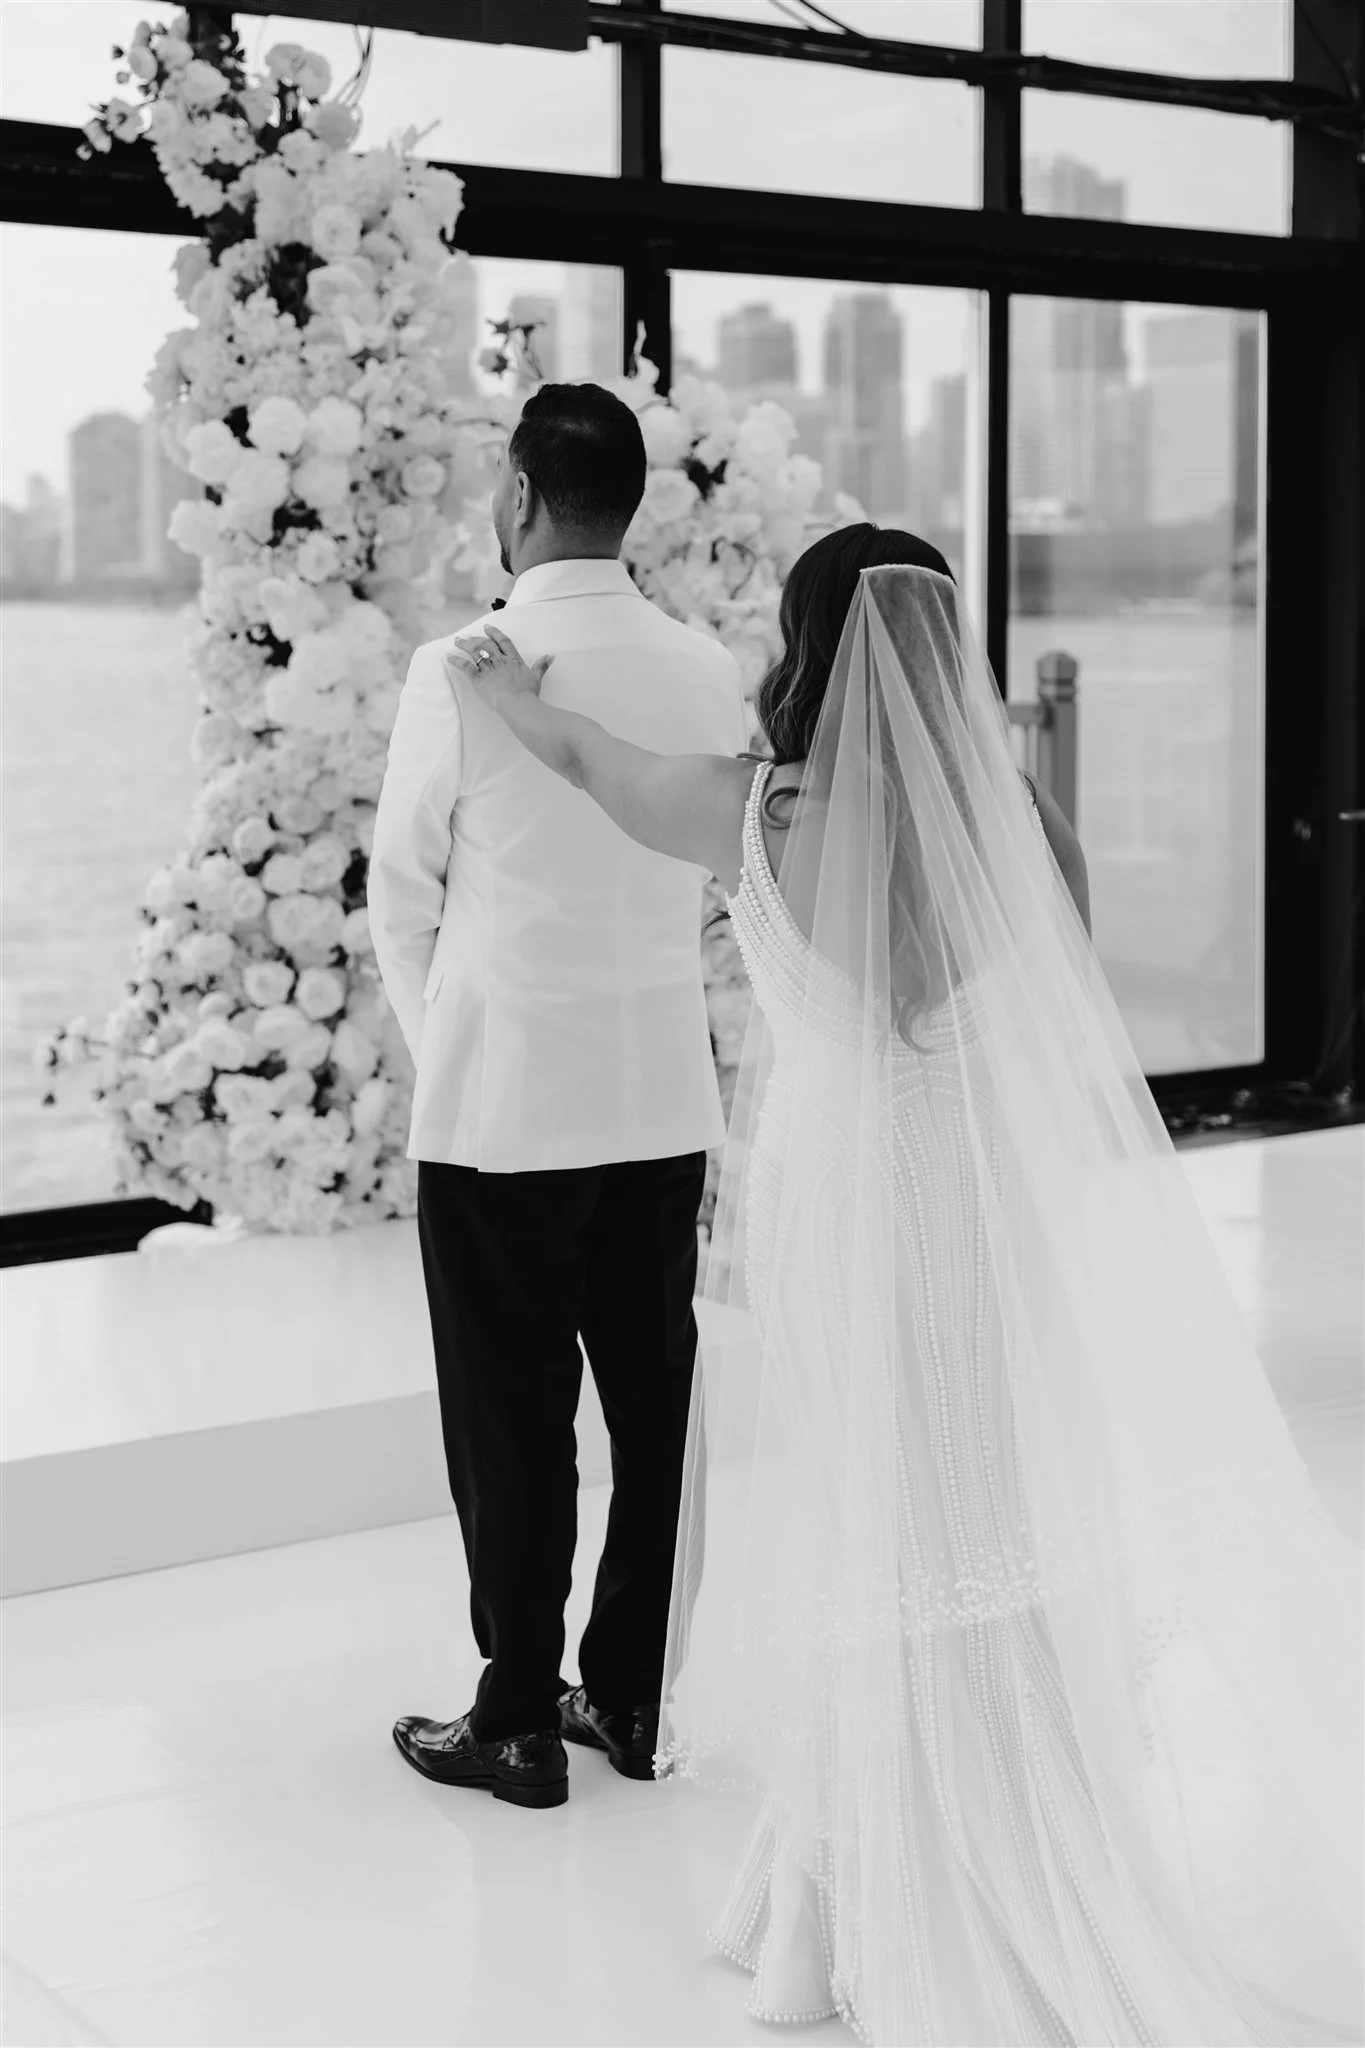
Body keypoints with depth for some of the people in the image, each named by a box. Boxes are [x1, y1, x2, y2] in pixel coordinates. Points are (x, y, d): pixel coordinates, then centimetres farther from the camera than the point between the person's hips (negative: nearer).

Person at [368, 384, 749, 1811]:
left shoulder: (462, 672, -13)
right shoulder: (710, 673, -1)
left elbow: (402, 899, -4)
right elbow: (714, 880, 7)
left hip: (500, 1105, -4)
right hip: (665, 1099, 5)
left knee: (511, 1421, 6)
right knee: (656, 1400, 13)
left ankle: (520, 1722, 17)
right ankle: (631, 1697, 25)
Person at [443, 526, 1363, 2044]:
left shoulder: (762, 817, -10)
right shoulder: (1021, 829, -6)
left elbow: (591, 764, 9)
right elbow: (1074, 1061, 1)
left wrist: (507, 693, 29)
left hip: (824, 1222, -2)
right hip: (984, 1224, 2)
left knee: (848, 1561, 9)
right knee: (984, 1559, 13)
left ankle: (844, 1917, 22)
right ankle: (1012, 1908, 26)